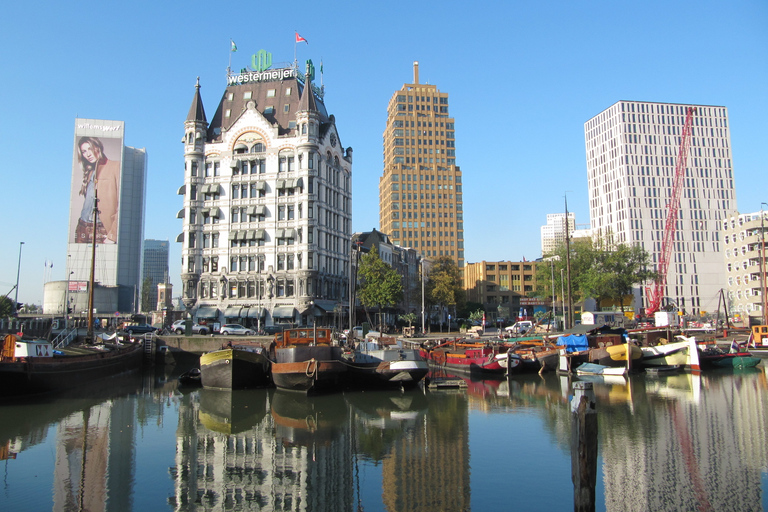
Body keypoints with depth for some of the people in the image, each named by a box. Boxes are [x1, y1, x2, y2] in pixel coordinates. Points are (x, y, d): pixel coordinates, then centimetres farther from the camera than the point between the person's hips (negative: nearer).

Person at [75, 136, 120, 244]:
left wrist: (112, 235, -14)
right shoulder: (89, 172, 21)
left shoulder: (115, 167, -2)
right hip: (83, 229, 6)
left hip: (101, 230, -6)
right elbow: (86, 202, 20)